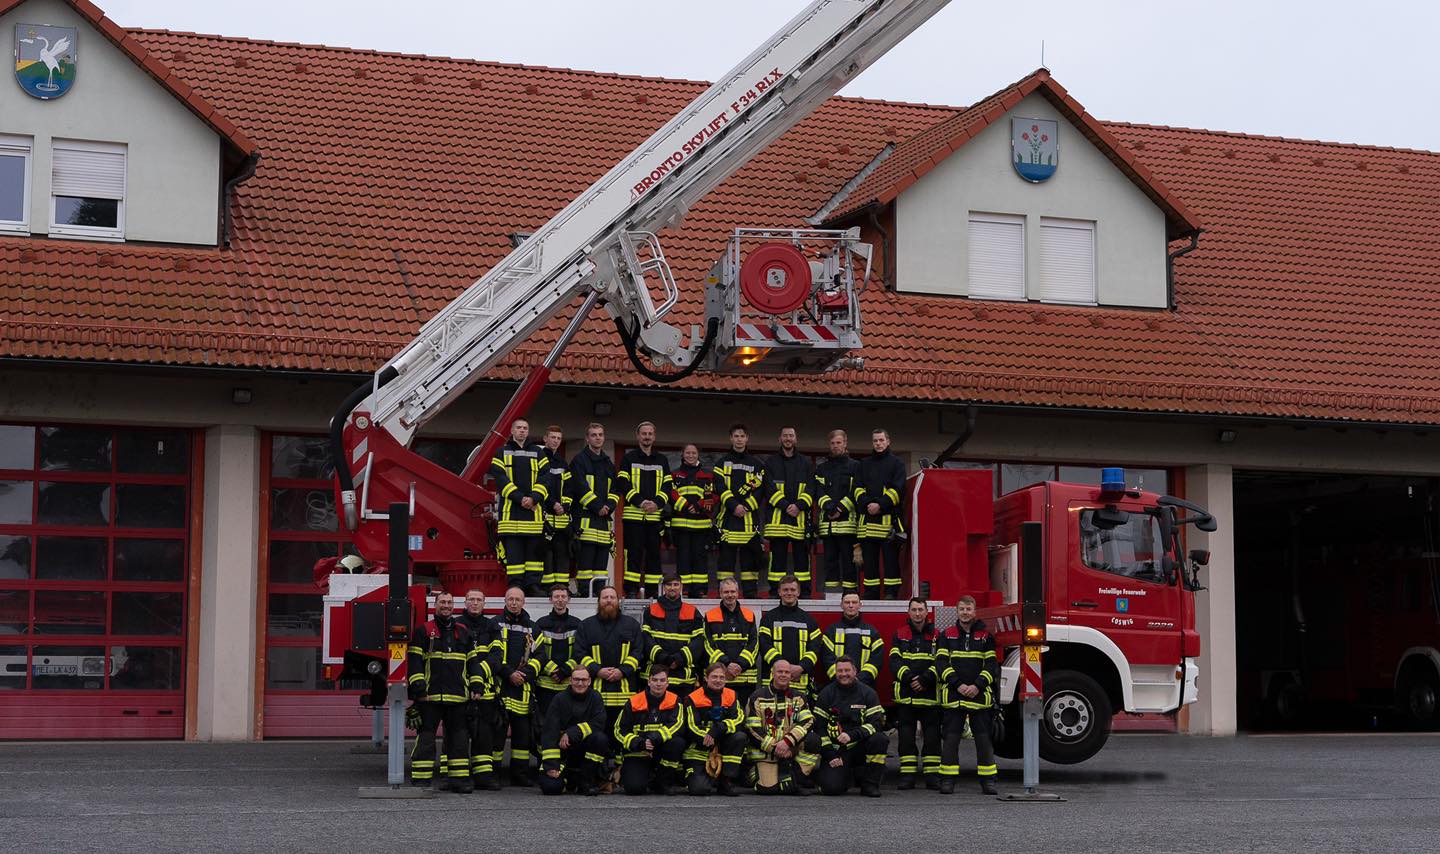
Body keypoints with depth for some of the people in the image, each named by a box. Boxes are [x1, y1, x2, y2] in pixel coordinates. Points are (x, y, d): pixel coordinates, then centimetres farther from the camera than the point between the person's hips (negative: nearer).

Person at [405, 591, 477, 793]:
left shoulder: (463, 632, 16)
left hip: (457, 695, 4)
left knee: (459, 736, 5)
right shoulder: (423, 631, 4)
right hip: (430, 694, -4)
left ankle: (459, 777, 10)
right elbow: (414, 660, -2)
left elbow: (472, 661, 18)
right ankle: (421, 779, 1)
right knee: (426, 737, -2)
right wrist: (418, 686, -11)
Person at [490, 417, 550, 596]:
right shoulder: (502, 453, 11)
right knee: (513, 550, -4)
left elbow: (544, 478, 4)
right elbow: (500, 478, -3)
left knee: (535, 548, 0)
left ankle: (533, 585, 3)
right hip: (511, 511, -2)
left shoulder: (538, 453, 15)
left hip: (534, 510, 2)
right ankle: (515, 585, -3)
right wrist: (519, 498, -14)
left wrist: (534, 498, -13)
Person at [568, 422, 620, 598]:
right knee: (585, 559, -10)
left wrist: (609, 506, -4)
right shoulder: (580, 460, 1)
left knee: (602, 561, 6)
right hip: (586, 517, -7)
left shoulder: (608, 463, 21)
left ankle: (599, 592, 8)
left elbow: (615, 489, 15)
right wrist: (597, 506, -14)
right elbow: (581, 487, -10)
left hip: (605, 518, 7)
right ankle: (585, 593, -12)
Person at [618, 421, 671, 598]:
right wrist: (640, 502, -16)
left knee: (654, 554, 4)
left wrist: (657, 503, -10)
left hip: (655, 515, 3)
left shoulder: (662, 460, 16)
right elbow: (623, 484, -3)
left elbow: (667, 486, 9)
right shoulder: (629, 458, 8)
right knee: (634, 553, -6)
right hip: (633, 515, -3)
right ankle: (631, 591, -4)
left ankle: (652, 591, 8)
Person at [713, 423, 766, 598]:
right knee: (726, 555, -2)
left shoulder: (756, 464, 13)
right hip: (727, 517, -1)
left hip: (749, 517, 1)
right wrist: (734, 506, -15)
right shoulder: (722, 462, 10)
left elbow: (759, 489, 4)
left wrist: (746, 507, -11)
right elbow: (720, 487, -2)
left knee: (750, 557, 0)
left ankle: (751, 594, 2)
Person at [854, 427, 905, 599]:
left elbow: (897, 489, -3)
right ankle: (871, 594, 6)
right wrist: (867, 504, -9)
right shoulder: (864, 464, 20)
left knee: (890, 558, -6)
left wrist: (880, 505, -15)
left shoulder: (896, 463, 8)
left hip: (889, 519, -4)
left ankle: (891, 593, -6)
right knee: (869, 559, 3)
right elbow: (858, 488, 10)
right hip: (868, 519, 4)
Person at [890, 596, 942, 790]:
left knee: (932, 736, 0)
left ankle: (932, 775, 5)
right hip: (905, 694, 0)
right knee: (906, 736, 1)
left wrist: (925, 679, -16)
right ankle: (907, 775, 5)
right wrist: (909, 678, -16)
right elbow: (895, 661, 0)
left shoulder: (936, 636, 8)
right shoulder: (900, 635, 10)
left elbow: (940, 662, -2)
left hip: (930, 694, 0)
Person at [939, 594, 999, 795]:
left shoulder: (985, 635, 7)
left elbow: (991, 664, 2)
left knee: (983, 738, 1)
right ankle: (947, 780, 3)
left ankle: (988, 780, 6)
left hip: (980, 695, 0)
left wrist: (978, 686, -12)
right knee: (951, 738, 0)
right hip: (953, 695, 0)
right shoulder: (947, 636, 8)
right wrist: (958, 685, -12)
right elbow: (942, 663, 0)